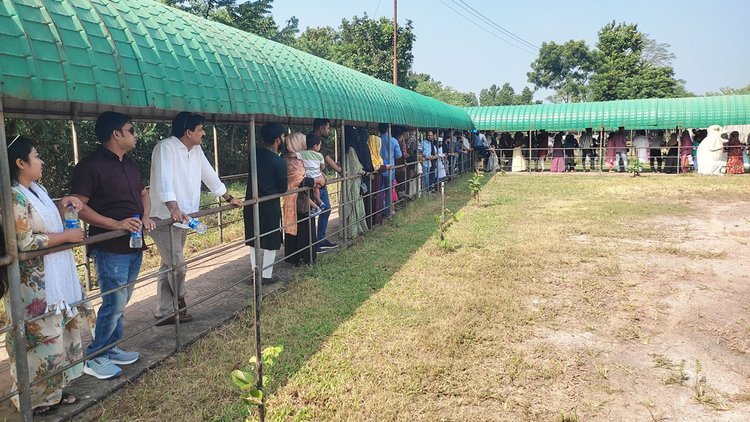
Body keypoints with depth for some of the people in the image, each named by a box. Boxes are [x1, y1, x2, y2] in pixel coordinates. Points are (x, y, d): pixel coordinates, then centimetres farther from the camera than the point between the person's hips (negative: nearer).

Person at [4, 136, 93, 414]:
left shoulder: (38, 190, 10)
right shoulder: (14, 197, -18)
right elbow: (25, 242, -23)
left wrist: (62, 207, 4)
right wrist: (67, 236, -15)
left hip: (55, 276, 9)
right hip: (35, 282, -9)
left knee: (58, 331, 16)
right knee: (40, 336, 2)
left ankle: (53, 388, 30)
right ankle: (35, 397, 19)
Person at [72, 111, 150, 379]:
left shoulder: (130, 164, 13)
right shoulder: (90, 166, -13)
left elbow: (143, 193, 23)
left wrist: (146, 216, 3)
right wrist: (115, 224, -25)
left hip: (134, 246, 8)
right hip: (110, 249, -8)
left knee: (121, 302, 16)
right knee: (114, 303, -5)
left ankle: (110, 349, 29)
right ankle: (93, 358, 11)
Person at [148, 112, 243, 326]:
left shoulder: (196, 150, 10)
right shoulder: (165, 148, -15)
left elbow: (210, 176, 21)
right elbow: (164, 181, -29)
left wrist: (229, 198, 26)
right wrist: (174, 209, -43)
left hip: (183, 217, 9)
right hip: (164, 217, -8)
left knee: (170, 265, 12)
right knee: (177, 265, -9)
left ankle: (165, 312, 20)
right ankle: (179, 307, 7)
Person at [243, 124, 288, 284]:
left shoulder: (254, 154, 0)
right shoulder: (279, 162, -16)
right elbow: (283, 188, -7)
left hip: (251, 203, 6)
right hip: (270, 206, -6)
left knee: (254, 241, 15)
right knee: (270, 242, 8)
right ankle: (266, 276, 14)